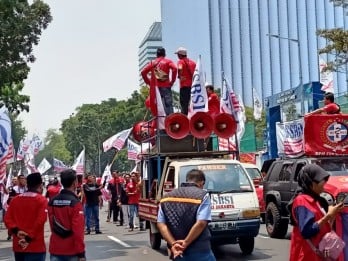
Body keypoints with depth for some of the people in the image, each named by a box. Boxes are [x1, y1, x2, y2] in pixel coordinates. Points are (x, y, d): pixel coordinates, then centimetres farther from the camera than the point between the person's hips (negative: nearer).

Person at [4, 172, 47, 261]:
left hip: (18, 246, 6)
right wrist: (29, 237, -12)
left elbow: (7, 219, 3)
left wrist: (16, 231, -6)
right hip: (36, 247, -5)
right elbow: (40, 221, -16)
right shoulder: (42, 200, -7)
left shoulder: (15, 200, 10)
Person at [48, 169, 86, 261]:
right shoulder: (75, 202, -14)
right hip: (72, 251, -5)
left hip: (55, 250, 5)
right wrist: (81, 253, -14)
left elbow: (52, 225, 12)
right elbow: (78, 230, -17)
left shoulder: (52, 202, 3)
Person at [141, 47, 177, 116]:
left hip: (155, 86, 3)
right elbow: (174, 69, -12)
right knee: (168, 104, -4)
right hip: (166, 86, -3)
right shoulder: (168, 61, 5)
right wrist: (172, 81, -7)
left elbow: (143, 72, 7)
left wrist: (148, 82, 10)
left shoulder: (152, 62, 14)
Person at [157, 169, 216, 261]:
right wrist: (186, 242, -13)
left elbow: (161, 224, 0)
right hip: (199, 251, -5)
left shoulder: (167, 197, 11)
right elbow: (201, 223, -18)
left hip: (177, 252, 5)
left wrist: (173, 244, -8)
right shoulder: (202, 195, -4)